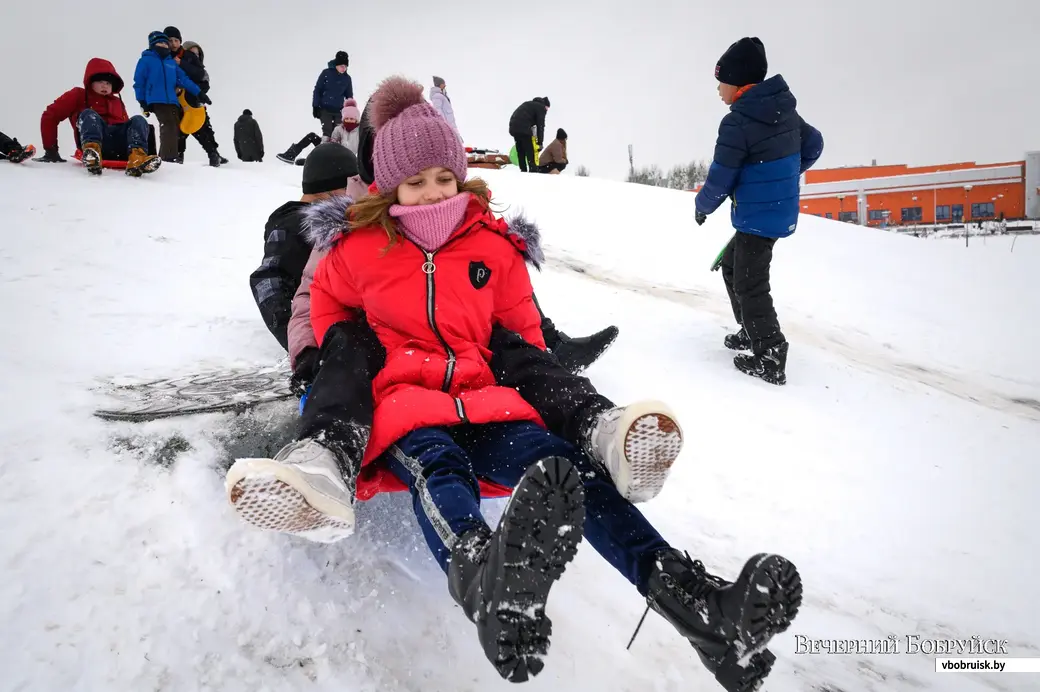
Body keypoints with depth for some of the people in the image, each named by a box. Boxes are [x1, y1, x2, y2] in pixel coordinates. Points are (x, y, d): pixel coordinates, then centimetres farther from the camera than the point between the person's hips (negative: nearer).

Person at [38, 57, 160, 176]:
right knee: (89, 114, -25)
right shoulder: (78, 95, 20)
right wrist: (51, 150, 7)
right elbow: (50, 116, 15)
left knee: (138, 120, -17)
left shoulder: (117, 102, 33)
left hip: (120, 148, 3)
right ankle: (92, 153, -56)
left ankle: (137, 158, -49)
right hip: (93, 143, -3)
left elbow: (127, 126, 28)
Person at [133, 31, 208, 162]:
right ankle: (168, 158, -27)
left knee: (175, 128, 0)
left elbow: (184, 79, 17)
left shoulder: (172, 62, 21)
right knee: (168, 126, -21)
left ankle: (164, 158, 6)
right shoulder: (146, 59, 6)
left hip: (172, 101, 6)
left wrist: (198, 93, 8)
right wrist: (142, 102, -4)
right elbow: (139, 82, 3)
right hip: (156, 101, -6)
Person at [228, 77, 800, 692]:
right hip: (401, 395, -2)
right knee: (437, 465, -39)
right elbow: (328, 302, 27)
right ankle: (484, 577, -74)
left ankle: (682, 591, -48)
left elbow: (522, 329, 21)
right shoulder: (360, 248, 8)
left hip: (481, 396, 2)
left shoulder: (494, 245, 11)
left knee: (561, 462, -29)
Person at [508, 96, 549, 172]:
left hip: (513, 127, 8)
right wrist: (540, 142, -2)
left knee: (520, 151, 15)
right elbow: (540, 126, -2)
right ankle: (533, 171, -10)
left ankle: (523, 170, 17)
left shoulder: (529, 104, 30)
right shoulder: (541, 108, 5)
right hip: (524, 129, -8)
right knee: (530, 152, -5)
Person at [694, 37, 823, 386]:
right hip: (782, 210, 9)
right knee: (731, 265, 23)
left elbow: (720, 179, -17)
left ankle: (770, 359, 5)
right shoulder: (784, 110, 6)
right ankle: (751, 333, 33)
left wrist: (702, 206, 3)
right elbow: (813, 144, 19)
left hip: (759, 216, -9)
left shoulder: (737, 122, -20)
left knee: (749, 285, 0)